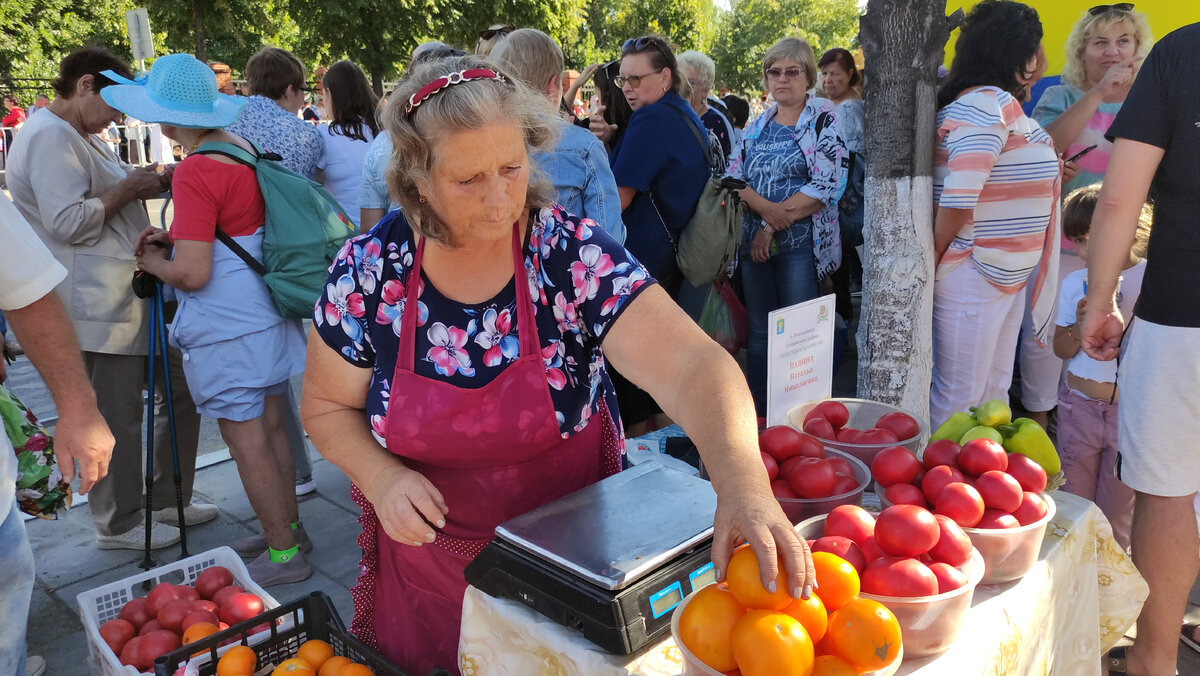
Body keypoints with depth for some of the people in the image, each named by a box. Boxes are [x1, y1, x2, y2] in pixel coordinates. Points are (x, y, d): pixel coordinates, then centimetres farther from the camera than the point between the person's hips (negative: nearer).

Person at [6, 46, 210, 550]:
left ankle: (168, 499, 28)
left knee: (182, 393, 15)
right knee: (118, 419, 1)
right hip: (100, 305, -11)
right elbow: (67, 222, -22)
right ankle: (118, 525, 19)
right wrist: (126, 188, -13)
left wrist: (148, 181, 8)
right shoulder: (49, 136, -15)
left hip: (135, 295, 11)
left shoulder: (82, 138, 19)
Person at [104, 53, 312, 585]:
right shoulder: (244, 149, 7)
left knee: (246, 440, 3)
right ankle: (288, 526, 32)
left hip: (226, 329, -9)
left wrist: (153, 263, 0)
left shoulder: (196, 171, -19)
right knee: (269, 427, 18)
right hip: (267, 316, 9)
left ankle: (283, 552, 14)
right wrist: (174, 237, 11)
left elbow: (191, 274, -20)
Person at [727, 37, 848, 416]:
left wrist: (773, 226, -14)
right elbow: (734, 175, 5)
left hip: (801, 244, -5)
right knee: (758, 332, 11)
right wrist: (764, 206, -15)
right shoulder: (757, 125, 14)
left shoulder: (825, 120, -2)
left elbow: (826, 186, -12)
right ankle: (757, 415, 22)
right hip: (754, 241, 5)